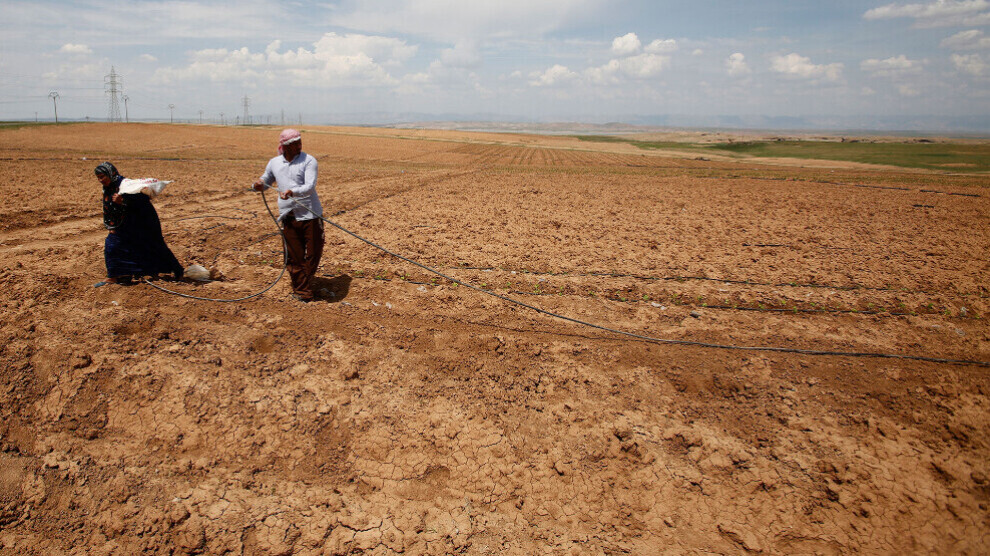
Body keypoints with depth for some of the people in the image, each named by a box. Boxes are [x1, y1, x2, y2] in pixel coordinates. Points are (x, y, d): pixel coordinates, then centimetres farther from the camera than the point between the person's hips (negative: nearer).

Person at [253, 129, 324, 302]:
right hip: (288, 217, 3)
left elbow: (310, 187, -16)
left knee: (313, 253, 1)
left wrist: (292, 192, -34)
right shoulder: (274, 163, 11)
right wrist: (259, 185, 1)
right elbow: (264, 183, 26)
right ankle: (302, 293, 15)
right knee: (294, 257, 3)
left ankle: (306, 280, 26)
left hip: (310, 215, -3)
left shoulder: (308, 161, -3)